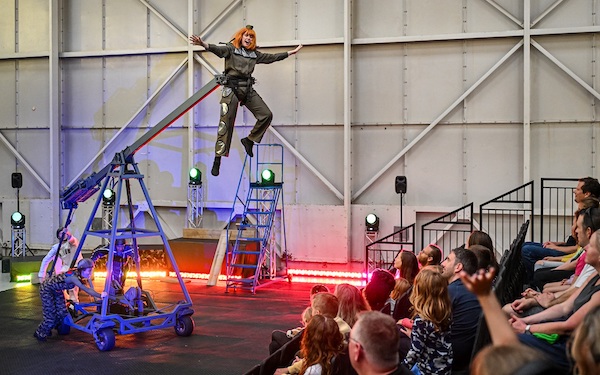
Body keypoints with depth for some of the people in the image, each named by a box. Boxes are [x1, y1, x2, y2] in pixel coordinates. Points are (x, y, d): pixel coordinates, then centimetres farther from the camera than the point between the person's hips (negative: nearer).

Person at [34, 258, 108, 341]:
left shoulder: (78, 273, -13)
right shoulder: (73, 276, -36)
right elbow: (86, 290, -43)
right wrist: (100, 295, -48)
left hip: (57, 290, 8)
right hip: (47, 289, -8)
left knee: (62, 313, 6)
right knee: (50, 315, -7)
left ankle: (47, 329, 30)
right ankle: (39, 333, 16)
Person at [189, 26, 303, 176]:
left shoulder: (254, 54, 15)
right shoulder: (231, 49, 0)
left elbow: (271, 57, 24)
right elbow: (219, 50, -18)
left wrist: (291, 52, 28)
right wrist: (204, 44, -39)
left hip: (248, 89, 6)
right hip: (231, 89, -6)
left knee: (267, 115, -4)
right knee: (226, 123, -9)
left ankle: (249, 140, 15)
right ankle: (217, 159, -5)